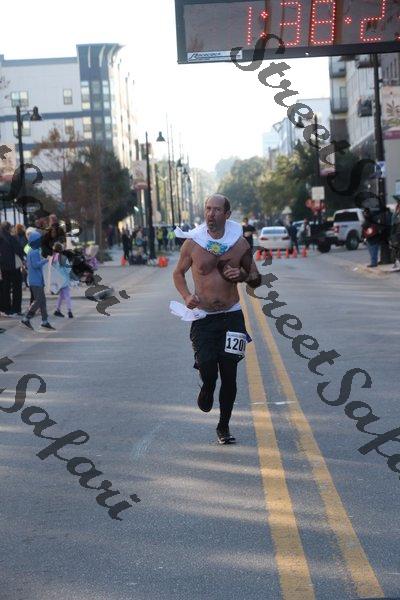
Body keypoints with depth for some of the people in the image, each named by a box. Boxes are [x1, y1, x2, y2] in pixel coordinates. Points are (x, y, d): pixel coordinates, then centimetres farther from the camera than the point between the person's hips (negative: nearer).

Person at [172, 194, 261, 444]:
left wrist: (242, 276, -13)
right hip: (203, 317, -1)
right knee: (207, 368, -13)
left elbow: (257, 279, 9)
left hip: (232, 316, 1)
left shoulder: (240, 243, 0)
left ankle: (224, 426, 19)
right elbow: (179, 273, 11)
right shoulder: (193, 242, -2)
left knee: (229, 376, 2)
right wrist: (187, 296, -7)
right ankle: (207, 389, 26)